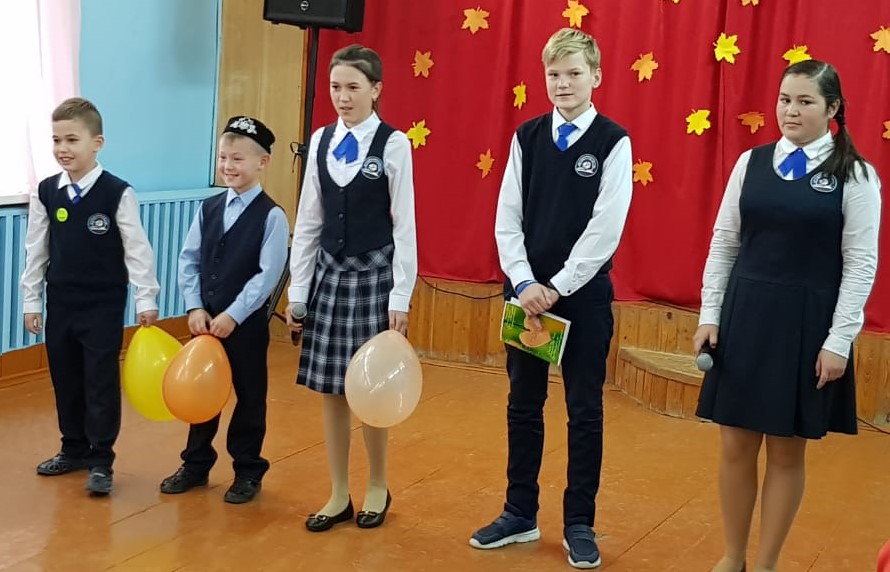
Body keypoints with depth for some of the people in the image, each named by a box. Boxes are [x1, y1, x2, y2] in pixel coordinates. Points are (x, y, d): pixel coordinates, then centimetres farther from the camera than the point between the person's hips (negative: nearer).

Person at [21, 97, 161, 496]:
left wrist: (146, 299, -8)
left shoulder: (118, 193, -11)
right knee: (65, 379, 14)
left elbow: (137, 249, -8)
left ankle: (101, 459, 13)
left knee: (101, 382, 2)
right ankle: (74, 449, 30)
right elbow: (36, 250, 6)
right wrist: (31, 300, 7)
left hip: (104, 305, -4)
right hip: (60, 303, 4)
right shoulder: (46, 192, 0)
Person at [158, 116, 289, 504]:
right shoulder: (209, 208, 5)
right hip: (205, 319, 5)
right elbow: (189, 260, 5)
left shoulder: (271, 216, -11)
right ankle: (196, 464, 30)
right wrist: (195, 308, -5)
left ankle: (248, 472, 22)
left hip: (247, 322, -5)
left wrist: (233, 315, -18)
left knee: (249, 397, 8)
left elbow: (268, 275, -16)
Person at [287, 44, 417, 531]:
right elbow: (308, 220, 7)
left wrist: (401, 297, -10)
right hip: (329, 272, 4)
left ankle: (378, 487, 24)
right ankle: (339, 494, 21)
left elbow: (405, 225, -8)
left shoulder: (393, 145, -9)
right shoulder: (321, 141, 4)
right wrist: (297, 290, 5)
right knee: (331, 389, 8)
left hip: (374, 274, -4)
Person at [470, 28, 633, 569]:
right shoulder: (527, 136, 4)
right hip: (526, 289, 3)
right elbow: (508, 217, 2)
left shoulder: (614, 142, -7)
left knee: (585, 410, 6)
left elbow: (606, 228, -12)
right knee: (523, 404, 12)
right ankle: (520, 514, 25)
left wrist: (558, 287, -14)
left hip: (584, 292, -3)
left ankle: (579, 524, 18)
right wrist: (525, 282, -9)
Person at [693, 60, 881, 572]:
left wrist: (839, 341, -11)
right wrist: (710, 314, 3)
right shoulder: (751, 163, 5)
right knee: (736, 444, 8)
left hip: (808, 323, -3)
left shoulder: (855, 176, -4)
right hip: (745, 315, 3)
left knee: (787, 451, 7)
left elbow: (861, 262, -6)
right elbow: (724, 242, 8)